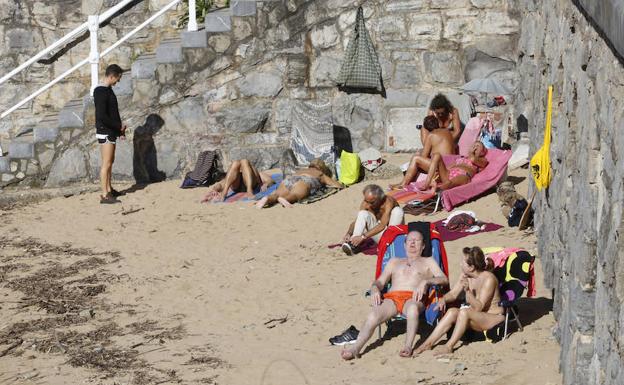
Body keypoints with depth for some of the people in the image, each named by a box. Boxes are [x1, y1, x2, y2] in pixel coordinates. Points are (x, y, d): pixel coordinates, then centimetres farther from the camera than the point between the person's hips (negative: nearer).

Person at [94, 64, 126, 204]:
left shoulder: (108, 90, 12)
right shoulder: (101, 92, -18)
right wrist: (119, 126, -14)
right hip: (105, 131, -10)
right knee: (106, 163, -8)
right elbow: (101, 116, -23)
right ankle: (105, 195, -7)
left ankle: (109, 189, 27)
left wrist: (120, 127, 10)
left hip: (111, 131, 10)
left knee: (110, 161, 17)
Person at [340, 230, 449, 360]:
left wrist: (425, 282, -11)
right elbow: (379, 281, 26)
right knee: (373, 315, -32)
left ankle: (408, 346, -50)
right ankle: (355, 349, -48)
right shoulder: (394, 262, 35)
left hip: (412, 298, -2)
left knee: (412, 308, -42)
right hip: (391, 297, 2)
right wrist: (375, 289, 0)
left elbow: (444, 279, 9)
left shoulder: (428, 262, 26)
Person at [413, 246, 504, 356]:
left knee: (464, 312, -31)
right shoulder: (465, 275, 1)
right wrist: (444, 299, -12)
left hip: (493, 317, -7)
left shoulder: (488, 279, -20)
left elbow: (478, 307, -24)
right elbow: (453, 294, 10)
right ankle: (427, 343, -22)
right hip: (477, 318, 7)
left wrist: (468, 291, -38)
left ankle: (449, 346, -29)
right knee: (452, 311, -17)